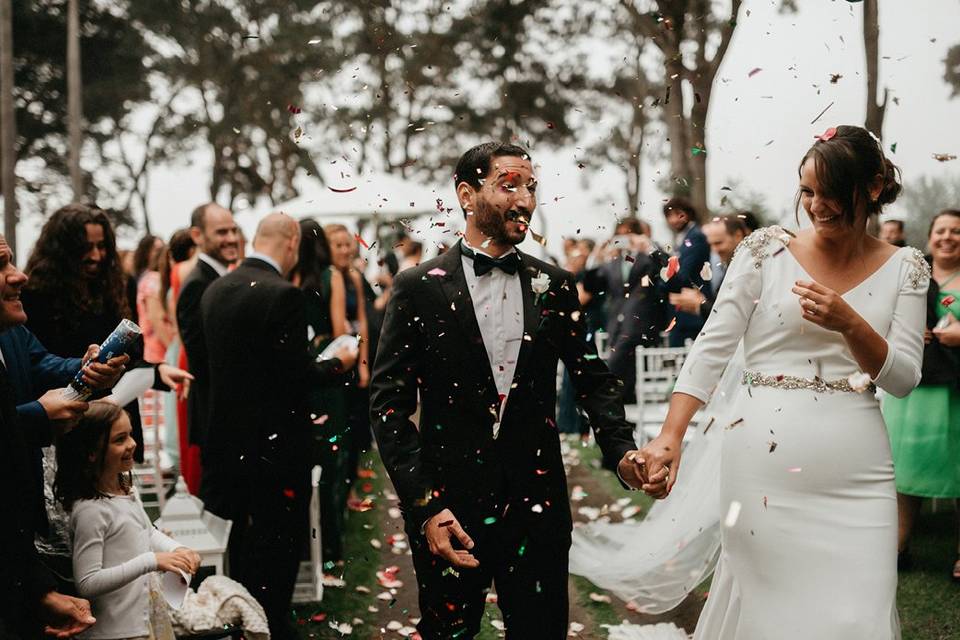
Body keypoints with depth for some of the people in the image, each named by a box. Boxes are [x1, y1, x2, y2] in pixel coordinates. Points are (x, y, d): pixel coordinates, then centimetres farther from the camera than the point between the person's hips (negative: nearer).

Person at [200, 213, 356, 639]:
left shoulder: (215, 290, 4)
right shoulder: (283, 294, -20)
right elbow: (298, 375, -21)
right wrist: (337, 363, -1)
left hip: (231, 439, 8)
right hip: (275, 442, -8)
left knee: (245, 538, 22)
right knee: (279, 548, 3)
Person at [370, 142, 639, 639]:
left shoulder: (555, 286, 5)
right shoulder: (418, 288, -3)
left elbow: (592, 379, 9)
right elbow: (389, 403, -6)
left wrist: (622, 449, -10)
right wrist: (423, 505, -14)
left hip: (537, 502, 2)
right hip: (447, 508, -2)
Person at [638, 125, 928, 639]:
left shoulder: (904, 269, 6)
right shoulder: (766, 249, 2)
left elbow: (904, 379, 2)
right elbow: (712, 345, -3)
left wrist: (850, 324, -16)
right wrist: (669, 437, -14)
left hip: (853, 475, 1)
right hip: (763, 463, -1)